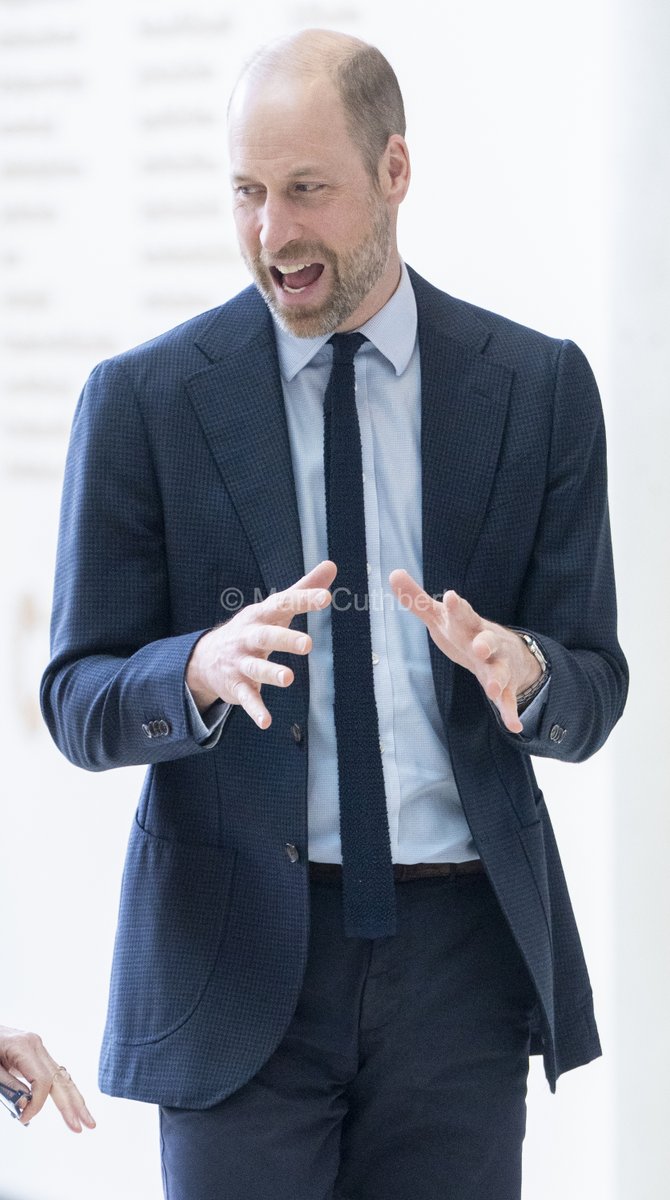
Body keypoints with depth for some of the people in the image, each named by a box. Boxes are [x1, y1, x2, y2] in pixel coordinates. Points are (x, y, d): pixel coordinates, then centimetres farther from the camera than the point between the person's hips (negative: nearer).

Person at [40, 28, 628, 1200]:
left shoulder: (538, 388, 4)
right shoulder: (143, 398, 1)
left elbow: (592, 697, 5)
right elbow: (77, 704, 0)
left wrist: (517, 666, -19)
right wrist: (205, 667, -22)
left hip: (462, 956, 1)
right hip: (239, 959, -1)